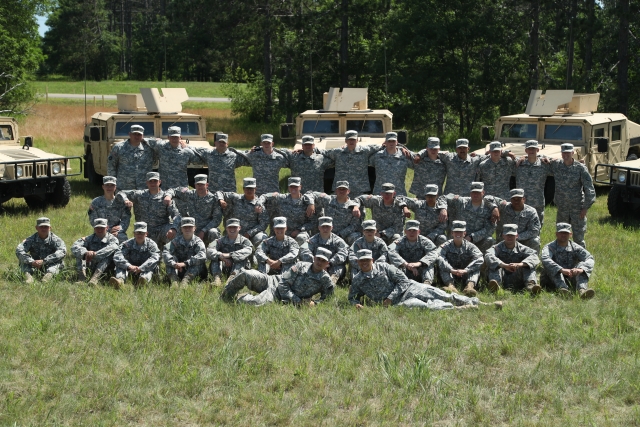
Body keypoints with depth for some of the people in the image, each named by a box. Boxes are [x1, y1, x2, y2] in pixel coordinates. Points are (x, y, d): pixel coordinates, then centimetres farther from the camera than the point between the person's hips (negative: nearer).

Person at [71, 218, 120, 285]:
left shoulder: (112, 239, -1)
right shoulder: (90, 239, 6)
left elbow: (112, 248, -27)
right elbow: (74, 247, -12)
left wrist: (95, 254, -39)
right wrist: (85, 253, -35)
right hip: (92, 269, 3)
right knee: (80, 253, -12)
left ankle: (95, 277, -41)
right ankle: (82, 277, -30)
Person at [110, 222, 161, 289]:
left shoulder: (151, 244, -7)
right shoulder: (128, 244, -4)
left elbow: (155, 258, -26)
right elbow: (117, 256, -20)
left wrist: (141, 268, -38)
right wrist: (129, 266, -38)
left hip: (145, 270, -1)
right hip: (130, 270, 1)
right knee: (120, 265, -23)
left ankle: (144, 279, -64)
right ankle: (120, 280, -56)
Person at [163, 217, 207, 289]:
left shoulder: (197, 241, -7)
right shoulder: (177, 240, 0)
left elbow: (202, 256, -28)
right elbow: (165, 252, -16)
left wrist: (185, 263, -36)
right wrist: (174, 264, -35)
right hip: (179, 270, 2)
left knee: (199, 261, -28)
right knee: (171, 258, -19)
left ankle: (185, 281, -44)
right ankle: (174, 281, -37)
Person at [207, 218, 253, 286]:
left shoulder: (244, 241, 1)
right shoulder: (222, 240, 7)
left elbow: (247, 251, -25)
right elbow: (209, 250, -11)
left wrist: (230, 255, -36)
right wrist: (221, 256, -32)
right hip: (225, 269, 2)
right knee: (215, 258, -18)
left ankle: (232, 277, -48)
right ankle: (217, 277, -38)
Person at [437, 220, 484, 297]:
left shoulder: (470, 246, -4)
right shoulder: (447, 245, -4)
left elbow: (479, 259, -23)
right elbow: (440, 258, -24)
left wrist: (466, 270, -36)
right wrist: (452, 270, -39)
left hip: (465, 275, 0)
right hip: (451, 276, 0)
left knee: (476, 267, -23)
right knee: (441, 265, -23)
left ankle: (470, 285, -49)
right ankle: (451, 285, -45)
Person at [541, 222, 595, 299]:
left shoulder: (575, 247, 4)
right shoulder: (549, 247, -4)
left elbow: (590, 259, -12)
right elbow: (545, 260, -27)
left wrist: (581, 269, -34)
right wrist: (562, 270, -42)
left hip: (570, 279, 2)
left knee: (582, 265, -19)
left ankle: (582, 290, -46)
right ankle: (562, 288, -54)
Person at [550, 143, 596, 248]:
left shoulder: (581, 168, -8)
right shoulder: (556, 165, 1)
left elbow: (589, 189, -6)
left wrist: (585, 208, -10)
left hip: (577, 208, -3)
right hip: (562, 208, 4)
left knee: (578, 237, -1)